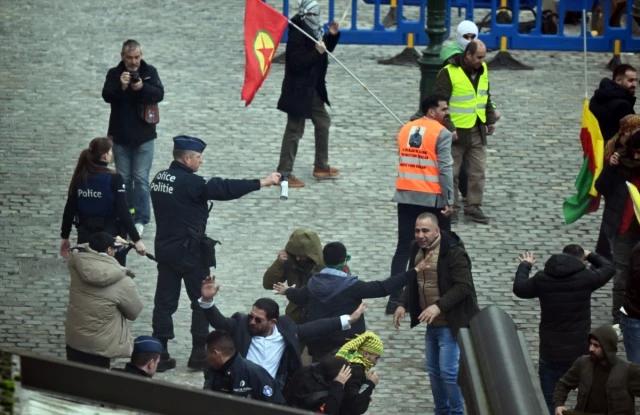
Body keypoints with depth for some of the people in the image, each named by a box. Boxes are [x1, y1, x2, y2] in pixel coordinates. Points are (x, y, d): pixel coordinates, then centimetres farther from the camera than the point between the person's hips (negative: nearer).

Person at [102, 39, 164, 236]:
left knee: (141, 178, -2)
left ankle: (140, 219, 2)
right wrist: (120, 86, -31)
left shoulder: (149, 72, 1)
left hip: (143, 136, -1)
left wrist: (142, 88, -29)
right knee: (124, 178, 9)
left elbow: (159, 94, -10)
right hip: (120, 136, 1)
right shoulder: (114, 74, 1)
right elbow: (106, 96, -12)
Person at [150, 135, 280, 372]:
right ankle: (199, 354, 7)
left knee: (164, 301, 7)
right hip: (190, 252, -7)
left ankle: (160, 354, 6)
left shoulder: (160, 179, 6)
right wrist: (263, 183, -17)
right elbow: (225, 189, -20)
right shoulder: (189, 183, -18)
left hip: (164, 248, 7)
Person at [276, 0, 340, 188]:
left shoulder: (313, 30, 5)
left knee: (323, 122, 19)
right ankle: (284, 173, 2)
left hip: (313, 88, 10)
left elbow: (325, 50, 19)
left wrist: (332, 36, 4)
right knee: (295, 130, -4)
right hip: (299, 90, -10)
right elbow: (296, 63, -27)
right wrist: (316, 52, -29)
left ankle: (321, 166, 30)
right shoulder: (297, 34, -21)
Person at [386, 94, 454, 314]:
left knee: (404, 247, 5)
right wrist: (449, 201, -13)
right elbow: (445, 169, -16)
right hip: (432, 198, -5)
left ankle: (395, 298, -3)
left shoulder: (405, 129, 8)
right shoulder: (441, 134, -12)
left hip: (405, 196, 5)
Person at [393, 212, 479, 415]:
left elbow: (463, 286, -21)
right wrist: (403, 304, 1)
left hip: (451, 323, -8)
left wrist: (439, 306, -29)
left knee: (449, 372, -10)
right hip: (432, 323, 8)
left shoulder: (453, 252, -19)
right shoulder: (417, 250, 6)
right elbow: (412, 282, 17)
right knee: (434, 371, 16)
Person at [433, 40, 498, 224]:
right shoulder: (449, 73, -16)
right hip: (457, 131, -6)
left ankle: (473, 206, 13)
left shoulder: (482, 70, 5)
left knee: (478, 171, 5)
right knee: (452, 171, 3)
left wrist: (490, 120, 17)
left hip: (477, 131, 6)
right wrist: (448, 128, -19)